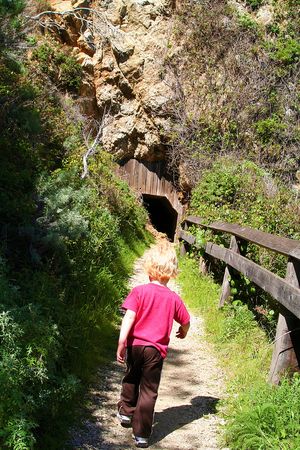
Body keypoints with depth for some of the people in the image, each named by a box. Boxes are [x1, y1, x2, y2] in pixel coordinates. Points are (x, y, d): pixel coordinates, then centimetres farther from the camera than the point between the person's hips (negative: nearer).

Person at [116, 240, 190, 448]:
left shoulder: (139, 291, -9)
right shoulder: (174, 298, -5)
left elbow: (129, 316, -18)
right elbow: (185, 322, 6)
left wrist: (121, 342, -18)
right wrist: (183, 332, 28)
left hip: (135, 345, 1)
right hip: (156, 350, -1)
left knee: (131, 379, 27)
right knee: (148, 391, 7)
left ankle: (126, 412, 42)